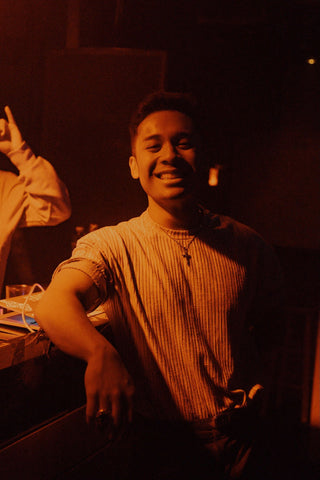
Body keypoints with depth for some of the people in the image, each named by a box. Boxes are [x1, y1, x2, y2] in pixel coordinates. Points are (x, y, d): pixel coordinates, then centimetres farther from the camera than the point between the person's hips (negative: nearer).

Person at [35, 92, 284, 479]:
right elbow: (53, 305, -28)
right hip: (160, 446, -3)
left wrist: (256, 381, -5)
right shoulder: (111, 246, -10)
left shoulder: (246, 245, -2)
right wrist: (100, 353, -48)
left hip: (239, 440, 3)